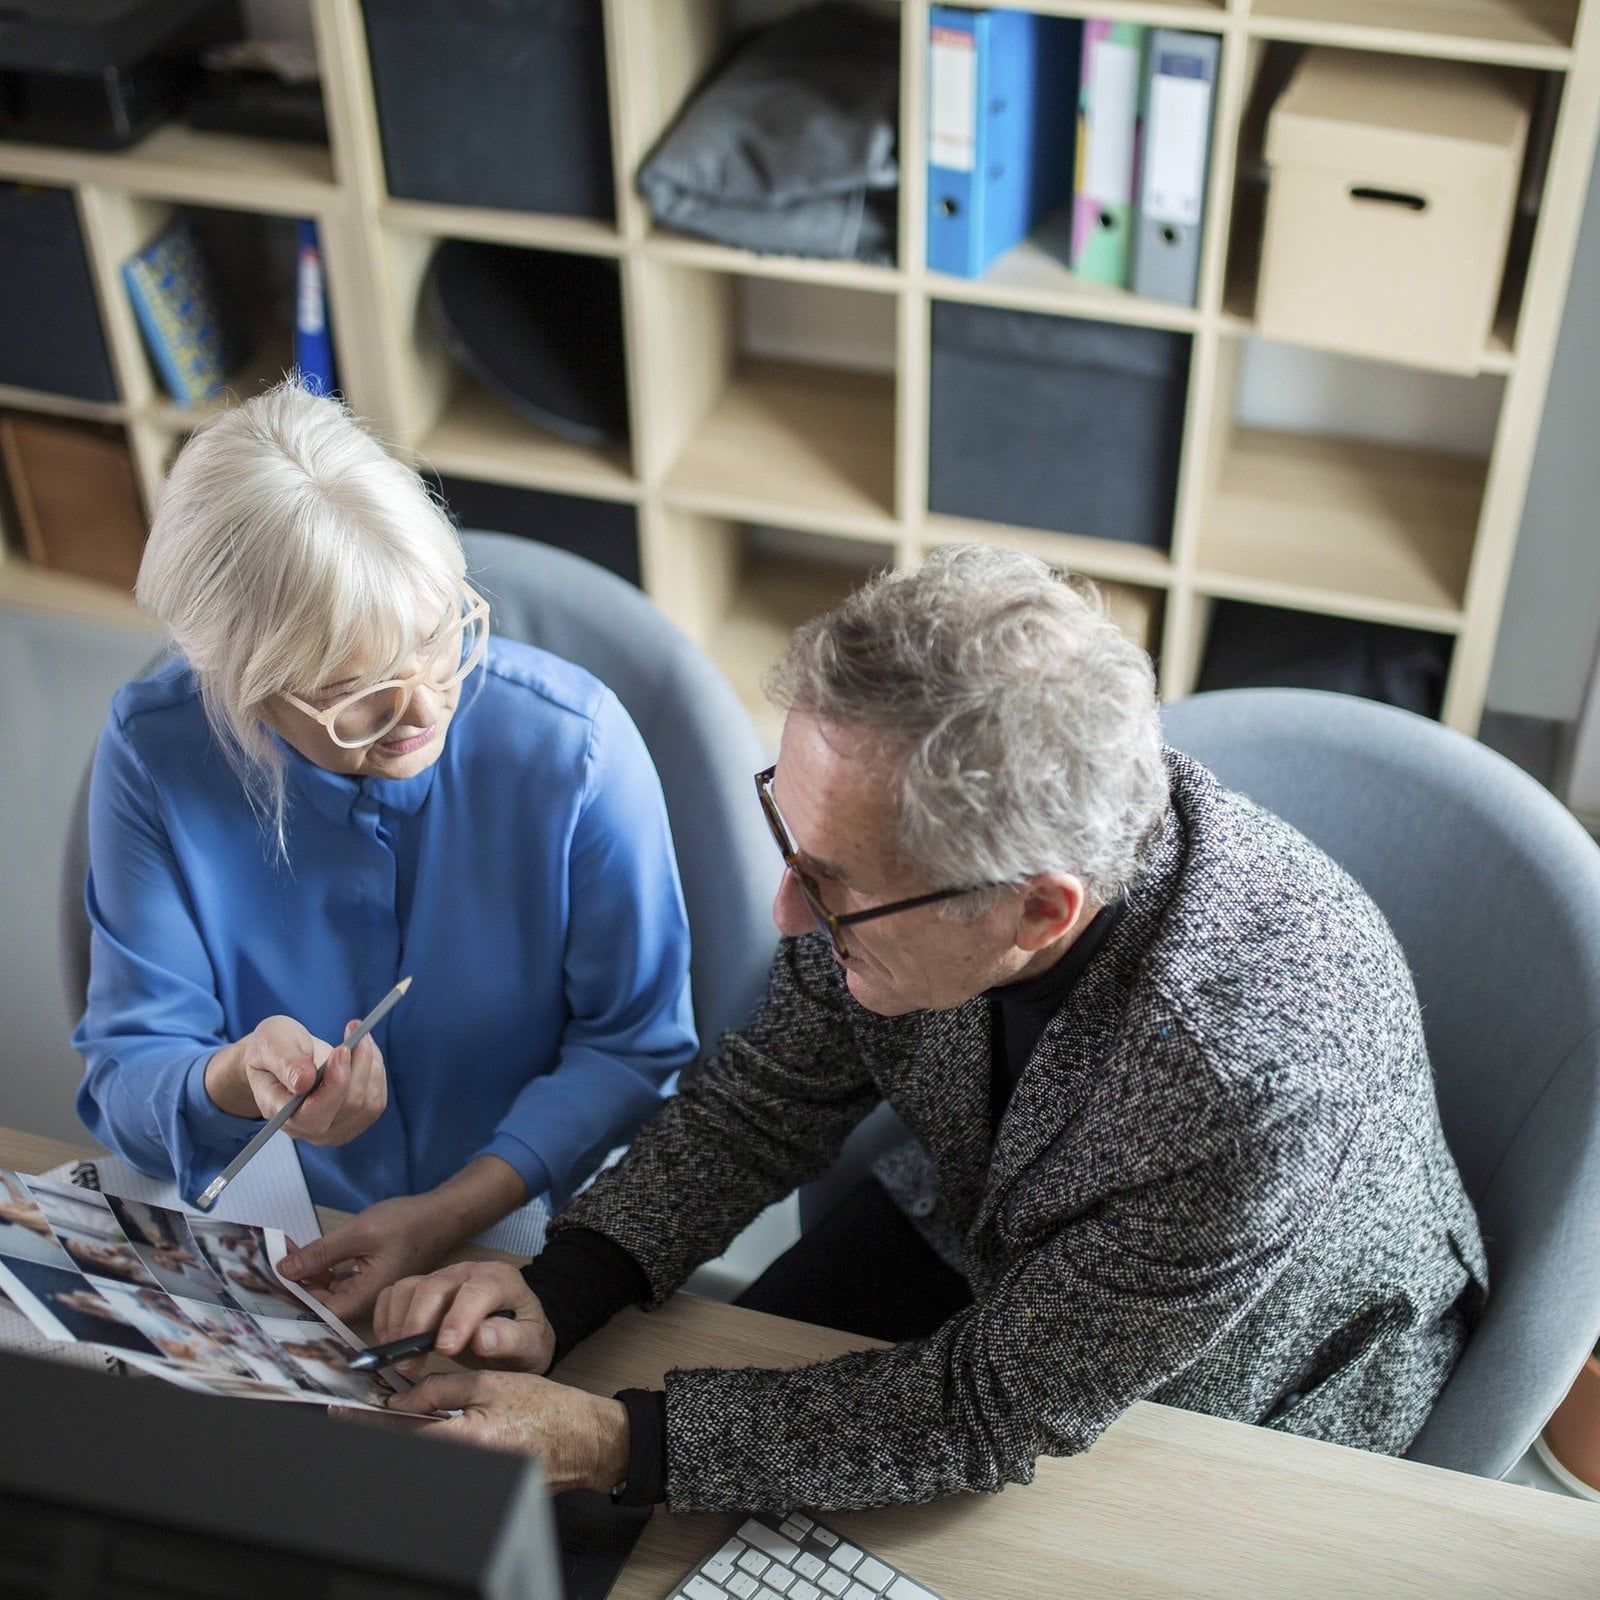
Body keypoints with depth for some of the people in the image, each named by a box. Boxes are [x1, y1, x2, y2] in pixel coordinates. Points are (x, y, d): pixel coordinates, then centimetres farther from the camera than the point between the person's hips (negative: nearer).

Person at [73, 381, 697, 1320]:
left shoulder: (575, 742, -16)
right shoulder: (153, 756, -11)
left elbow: (635, 1045, -8)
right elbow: (125, 1075, -8)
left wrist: (457, 1209, -21)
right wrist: (237, 1083, -31)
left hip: (524, 1234, -1)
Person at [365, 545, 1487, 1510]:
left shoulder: (1261, 1077, -44)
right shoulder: (921, 832, -27)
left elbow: (999, 1415, -30)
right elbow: (769, 1100, -10)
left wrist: (613, 1444, -32)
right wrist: (555, 1296, -25)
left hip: (1236, 1404, -4)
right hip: (971, 1228, 4)